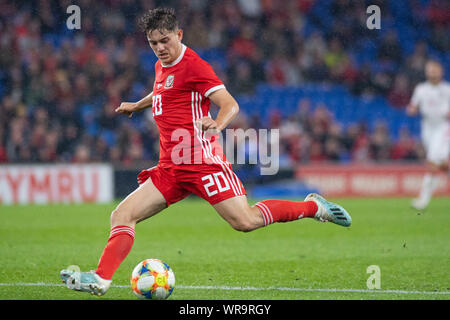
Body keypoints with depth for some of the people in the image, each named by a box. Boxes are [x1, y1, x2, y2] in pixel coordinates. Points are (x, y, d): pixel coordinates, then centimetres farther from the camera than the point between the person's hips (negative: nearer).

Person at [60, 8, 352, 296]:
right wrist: (137, 105, 46)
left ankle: (314, 207, 1)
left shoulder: (193, 65, -8)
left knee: (245, 221, -17)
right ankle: (101, 279, -11)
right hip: (170, 168, 8)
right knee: (122, 216, -5)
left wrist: (217, 124, -36)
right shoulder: (161, 66, 18)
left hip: (202, 161, -8)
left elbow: (230, 104, -17)